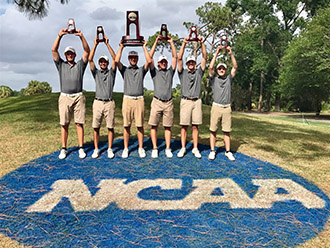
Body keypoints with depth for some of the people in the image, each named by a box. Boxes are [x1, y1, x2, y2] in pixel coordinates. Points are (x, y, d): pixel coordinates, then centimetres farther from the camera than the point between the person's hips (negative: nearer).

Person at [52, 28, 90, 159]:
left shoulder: (80, 65, 13)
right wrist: (60, 36, -7)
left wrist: (81, 36, -8)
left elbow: (87, 51, 2)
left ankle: (81, 148, 4)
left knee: (79, 123, -1)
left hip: (78, 97, -1)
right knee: (64, 124, 2)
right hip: (64, 97, 1)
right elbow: (54, 50, 4)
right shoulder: (61, 65, 15)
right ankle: (63, 149, 10)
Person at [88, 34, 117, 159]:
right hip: (98, 102, 1)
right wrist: (95, 44, -3)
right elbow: (90, 59, 2)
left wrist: (107, 43, -5)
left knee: (110, 127, 0)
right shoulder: (96, 73, 13)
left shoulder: (111, 72, 11)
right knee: (96, 127, 1)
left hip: (109, 103, -1)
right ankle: (96, 149, 10)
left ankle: (110, 149, 8)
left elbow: (115, 58, -1)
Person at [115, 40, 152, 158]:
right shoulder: (124, 70, 15)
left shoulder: (141, 70, 15)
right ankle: (125, 148, 8)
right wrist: (121, 47, 9)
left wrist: (144, 47, 6)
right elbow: (117, 60, -1)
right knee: (126, 125, 1)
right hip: (127, 99, 0)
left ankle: (141, 148, 9)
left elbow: (149, 61, -1)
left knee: (140, 125, 0)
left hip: (139, 99, 0)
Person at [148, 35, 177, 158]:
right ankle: (154, 148, 4)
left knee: (168, 126, 3)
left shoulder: (170, 71, 19)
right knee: (154, 125, -3)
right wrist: (156, 42, 5)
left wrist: (171, 43, 11)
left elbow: (175, 57, 13)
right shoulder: (155, 72, 14)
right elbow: (149, 57, 5)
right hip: (157, 102, -1)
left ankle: (168, 149, 7)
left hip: (168, 103, 1)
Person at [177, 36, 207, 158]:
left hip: (197, 101, 1)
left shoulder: (199, 72, 14)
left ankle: (195, 148, 9)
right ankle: (183, 148, 7)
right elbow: (179, 58, 0)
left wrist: (202, 43, 0)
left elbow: (204, 57, 8)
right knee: (184, 126, 0)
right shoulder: (183, 73, 10)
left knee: (195, 126, 4)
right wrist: (184, 43, -6)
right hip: (185, 101, -1)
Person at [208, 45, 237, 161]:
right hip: (216, 107, -2)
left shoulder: (229, 78, 14)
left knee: (227, 131, 4)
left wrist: (231, 54, -4)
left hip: (227, 108, 2)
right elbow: (210, 67, -5)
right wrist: (216, 53, -7)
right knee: (213, 130, 0)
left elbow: (235, 67, 4)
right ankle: (212, 151, 7)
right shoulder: (214, 79, 8)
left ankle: (228, 152, 10)